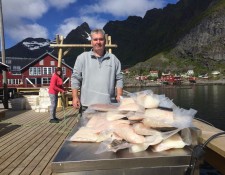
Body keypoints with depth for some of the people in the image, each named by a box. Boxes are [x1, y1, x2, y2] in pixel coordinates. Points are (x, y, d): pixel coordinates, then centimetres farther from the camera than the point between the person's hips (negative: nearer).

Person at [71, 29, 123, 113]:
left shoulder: (113, 59, 11)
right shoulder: (82, 58, 5)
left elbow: (119, 79, 11)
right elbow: (75, 78, 3)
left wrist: (119, 96, 2)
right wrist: (75, 97, -4)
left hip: (109, 105, 2)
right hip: (87, 105, -1)